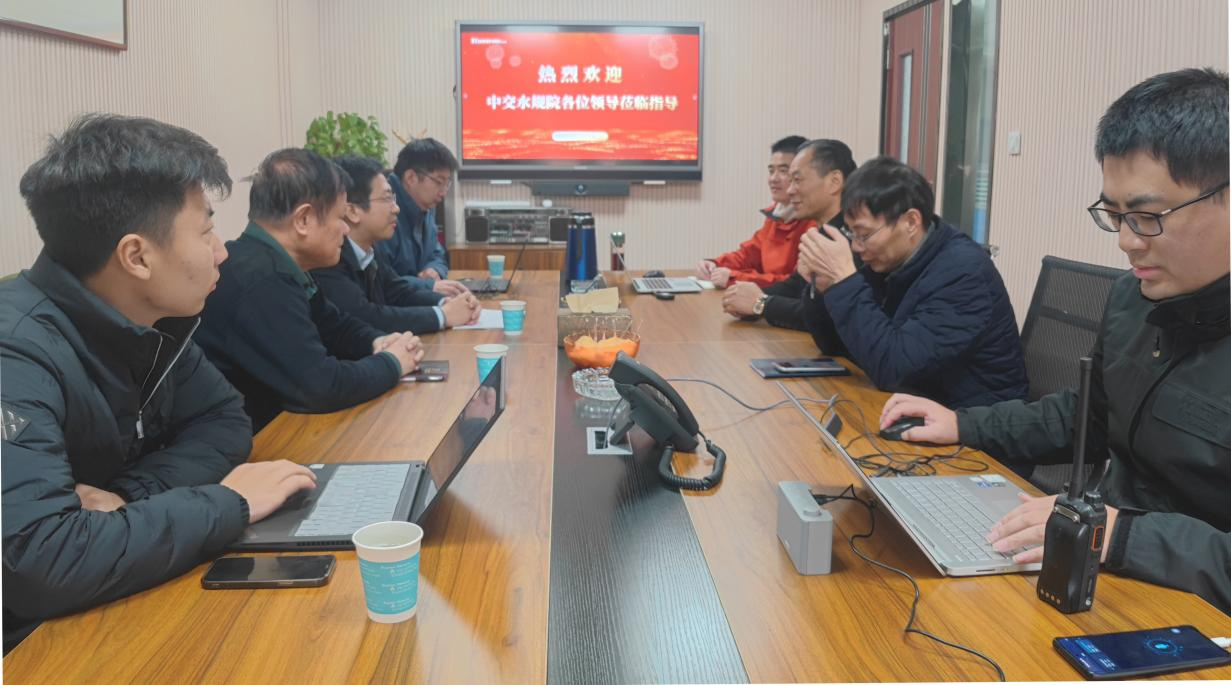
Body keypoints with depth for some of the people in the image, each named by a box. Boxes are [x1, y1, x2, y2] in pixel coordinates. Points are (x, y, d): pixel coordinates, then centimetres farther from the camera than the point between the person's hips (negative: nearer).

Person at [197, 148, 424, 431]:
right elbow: (319, 387, -28)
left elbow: (333, 325, 18)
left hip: (275, 421, 9)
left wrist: (377, 342, -1)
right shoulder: (261, 280, -25)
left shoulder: (272, 264, 5)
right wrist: (391, 363, -12)